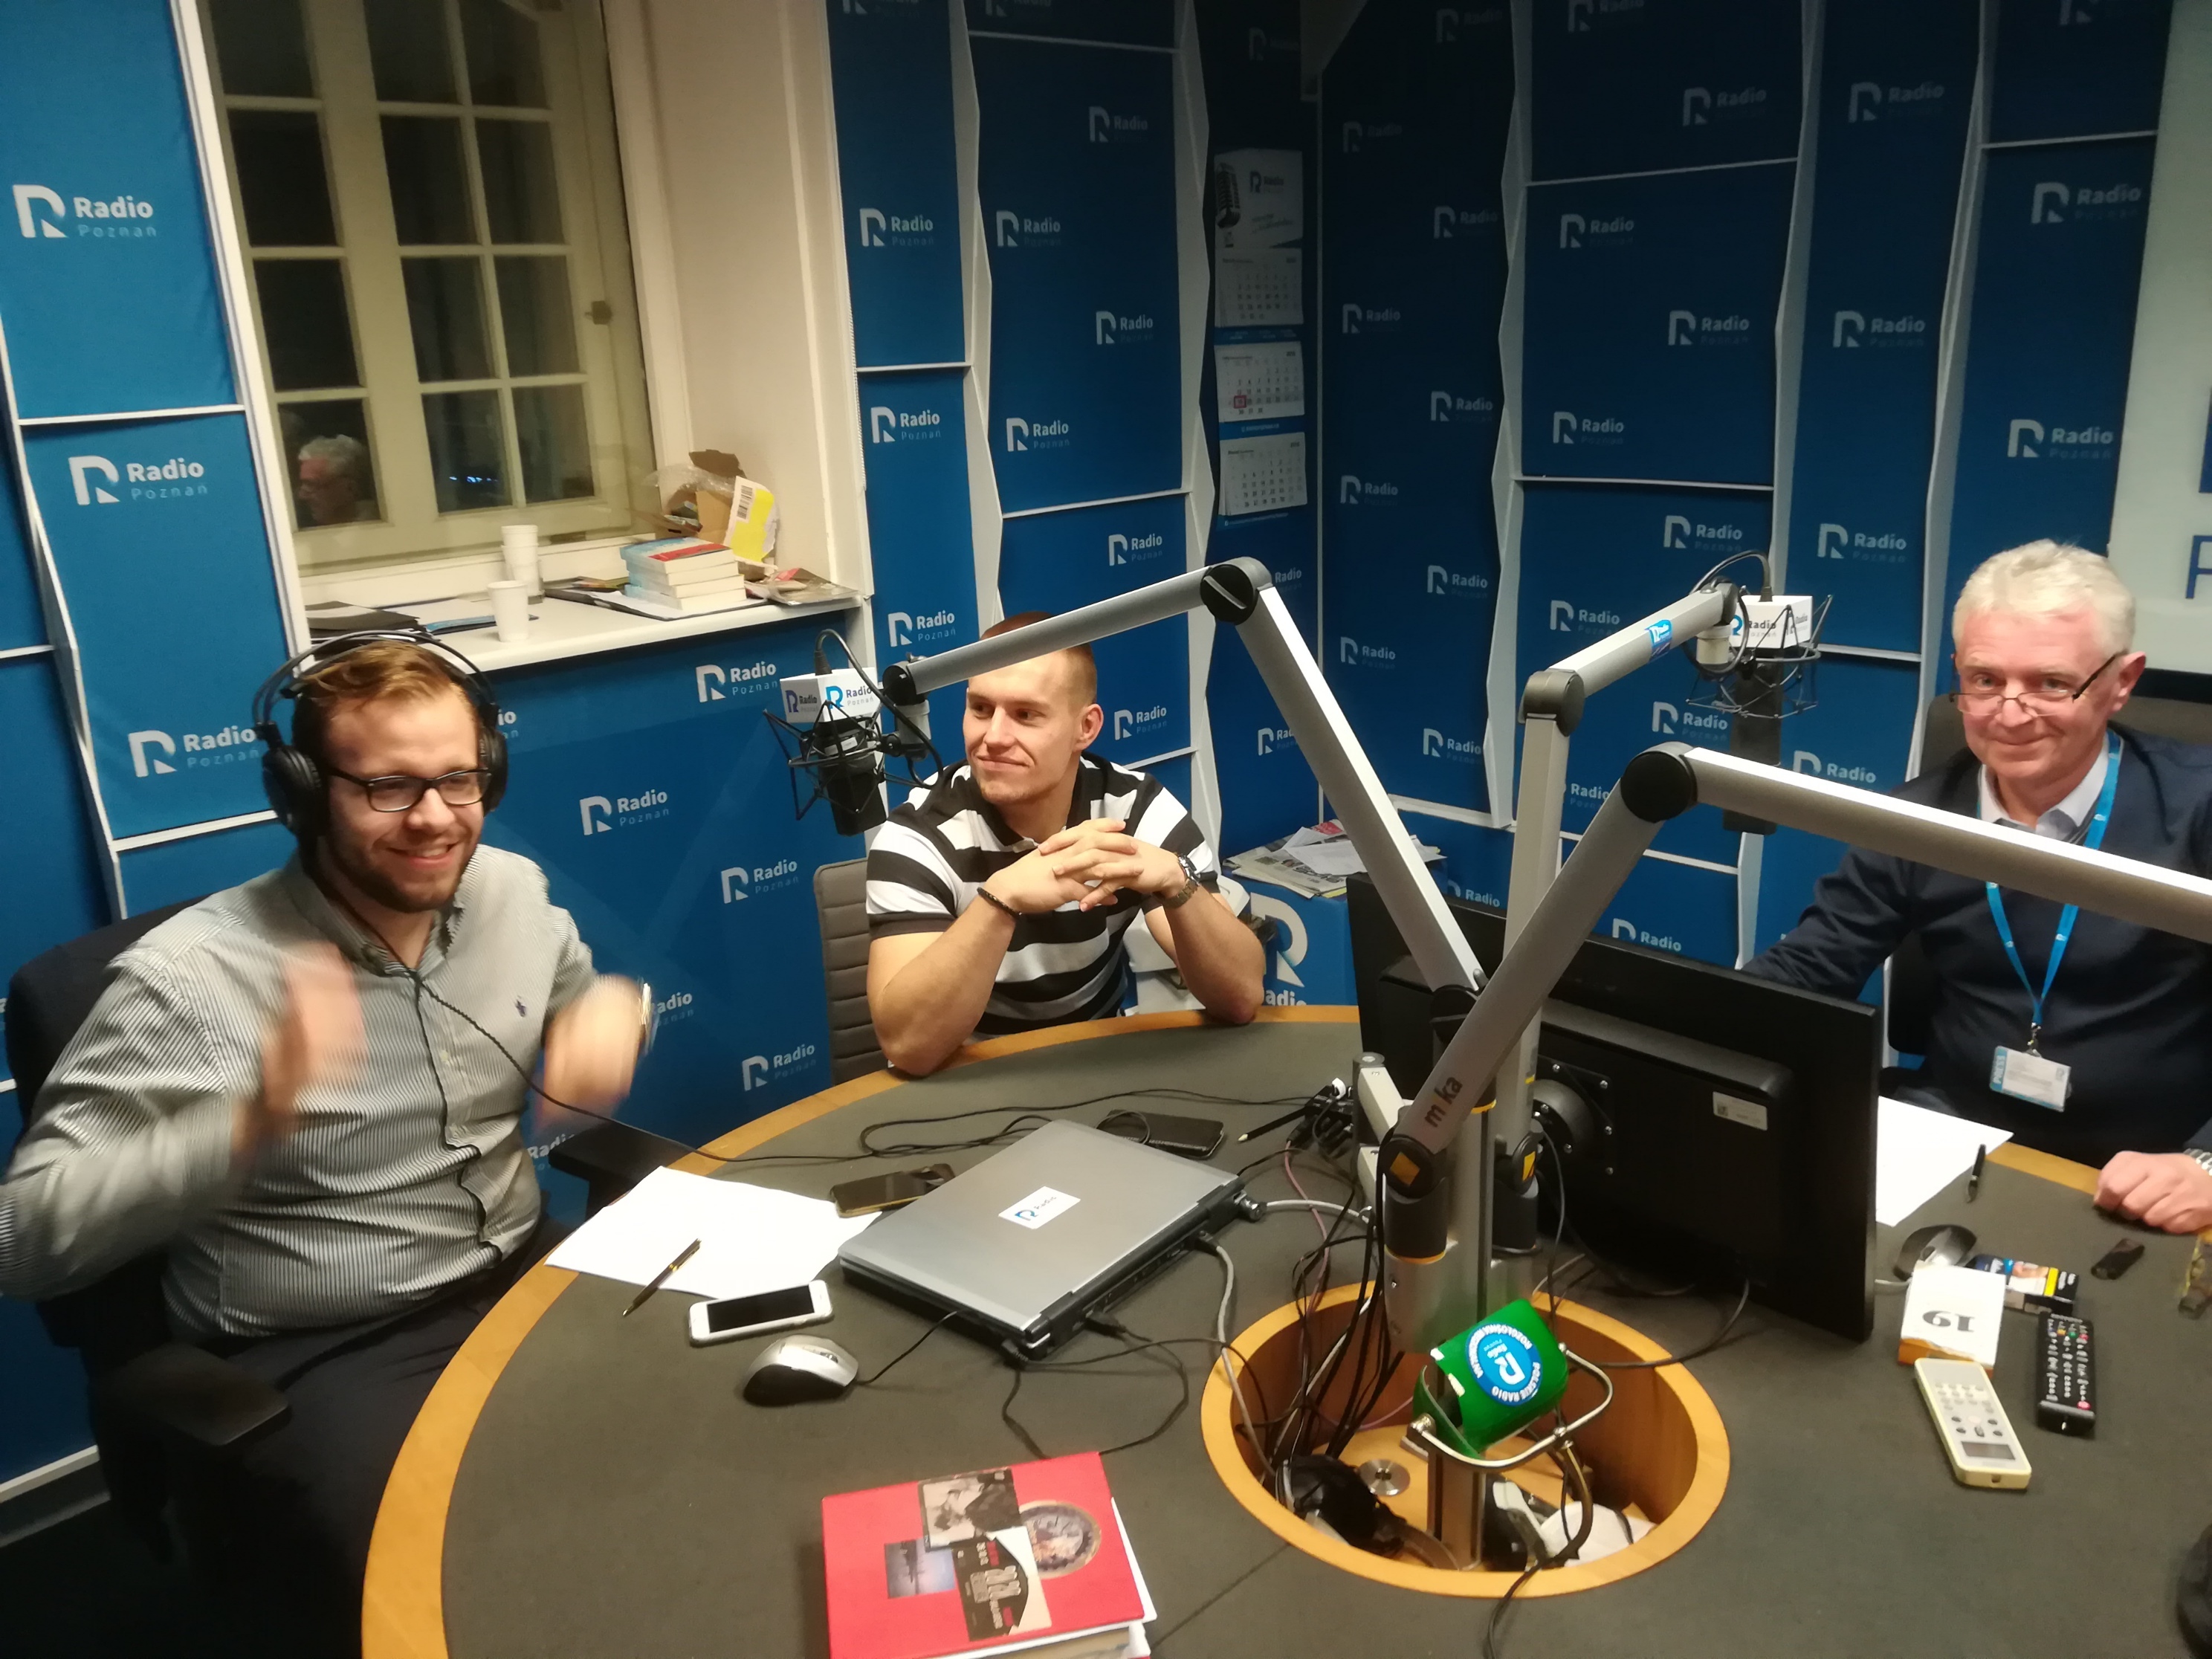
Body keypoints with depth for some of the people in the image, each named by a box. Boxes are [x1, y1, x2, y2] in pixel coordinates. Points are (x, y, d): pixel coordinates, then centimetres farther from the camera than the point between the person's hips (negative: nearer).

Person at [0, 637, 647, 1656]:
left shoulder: (513, 889, 1)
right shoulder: (190, 975, -16)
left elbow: (580, 990, 22)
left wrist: (612, 1006, -3)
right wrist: (251, 1121, -34)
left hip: (523, 1285, 6)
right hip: (318, 1362, -5)